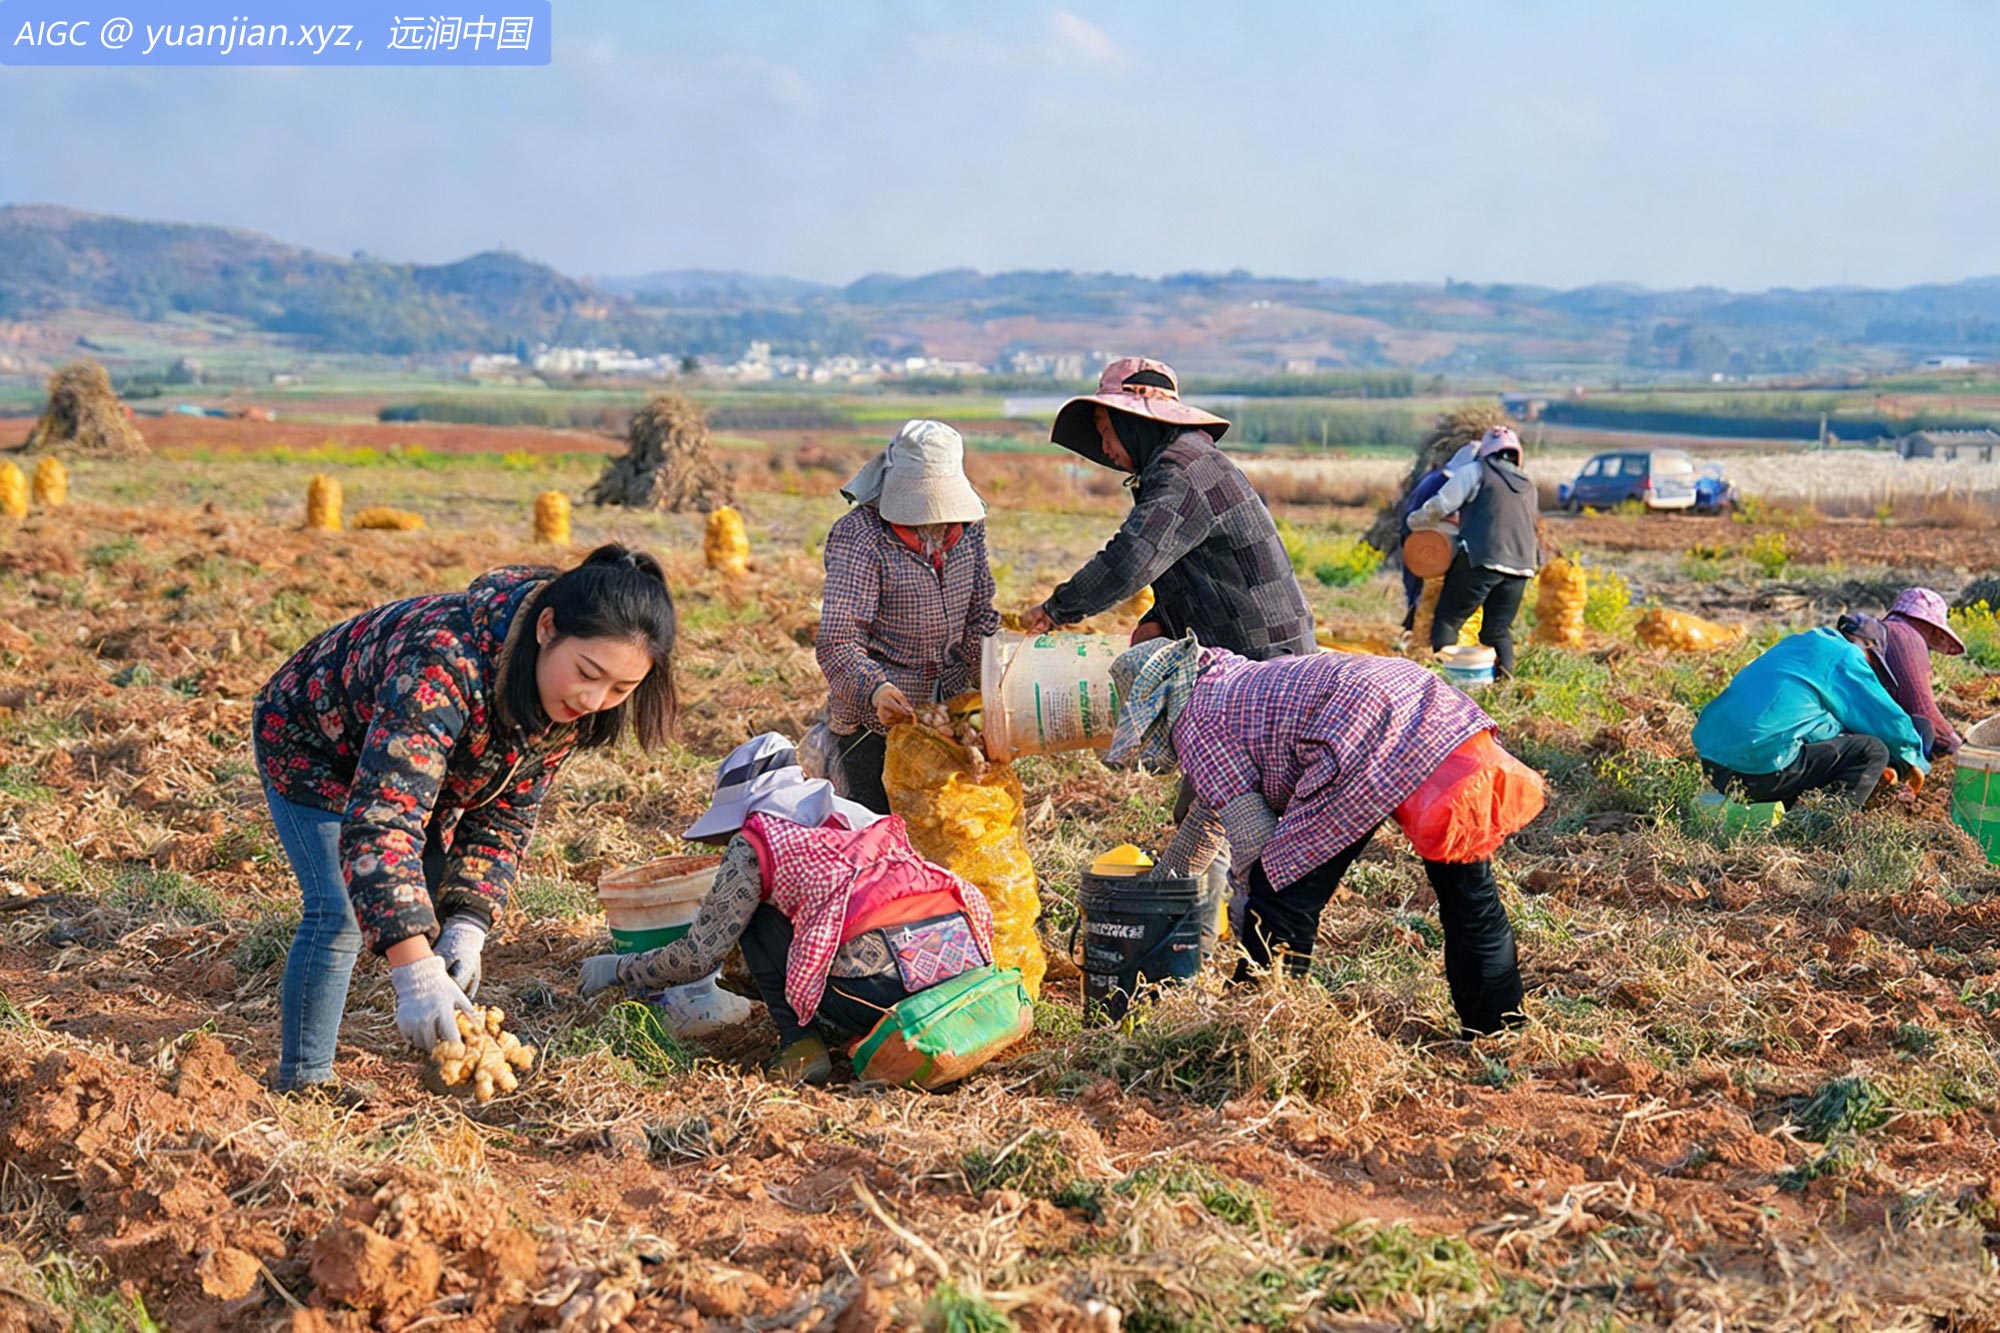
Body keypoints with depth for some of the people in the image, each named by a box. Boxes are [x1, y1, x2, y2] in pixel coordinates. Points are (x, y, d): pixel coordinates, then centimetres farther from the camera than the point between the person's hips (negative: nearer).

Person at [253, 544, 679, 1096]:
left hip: (424, 766, 6)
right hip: (311, 746, -6)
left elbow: (504, 813, -13)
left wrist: (468, 923, -27)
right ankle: (303, 1079, -5)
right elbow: (379, 821, -51)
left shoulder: (573, 702, -22)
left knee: (445, 926, 1)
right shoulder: (444, 663, -46)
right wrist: (414, 968, -58)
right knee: (340, 912, -18)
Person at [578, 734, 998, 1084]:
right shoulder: (860, 815, 30)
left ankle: (801, 1045, 8)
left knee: (756, 920, 18)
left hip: (882, 983, -6)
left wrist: (618, 969, 32)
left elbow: (700, 955, 14)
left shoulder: (753, 839, 11)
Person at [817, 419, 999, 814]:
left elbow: (980, 615, 10)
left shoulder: (968, 523, 1)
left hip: (951, 704, 5)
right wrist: (874, 689, -38)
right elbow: (837, 642, -22)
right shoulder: (861, 535, -17)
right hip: (878, 710, -5)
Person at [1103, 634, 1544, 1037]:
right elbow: (1212, 803, 49)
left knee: (1281, 899, 0)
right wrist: (1165, 881, 61)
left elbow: (1253, 836, 1)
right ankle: (1498, 1029, 26)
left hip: (1377, 738, -10)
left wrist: (1246, 912, 19)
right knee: (1469, 893, 16)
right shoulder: (1233, 685, 34)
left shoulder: (1193, 722, 8)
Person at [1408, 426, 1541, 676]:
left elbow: (1439, 506, -1)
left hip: (1482, 559, -6)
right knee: (1499, 631, 13)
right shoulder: (1528, 485, 24)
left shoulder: (1475, 471, 5)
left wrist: (1416, 520, 18)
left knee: (1447, 621, -1)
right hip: (1521, 566, 6)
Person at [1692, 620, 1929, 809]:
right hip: (1766, 767, -8)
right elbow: (1892, 721, 7)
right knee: (1873, 750, 2)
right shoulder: (1845, 656, 4)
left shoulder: (1793, 644, 29)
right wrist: (1916, 762, 27)